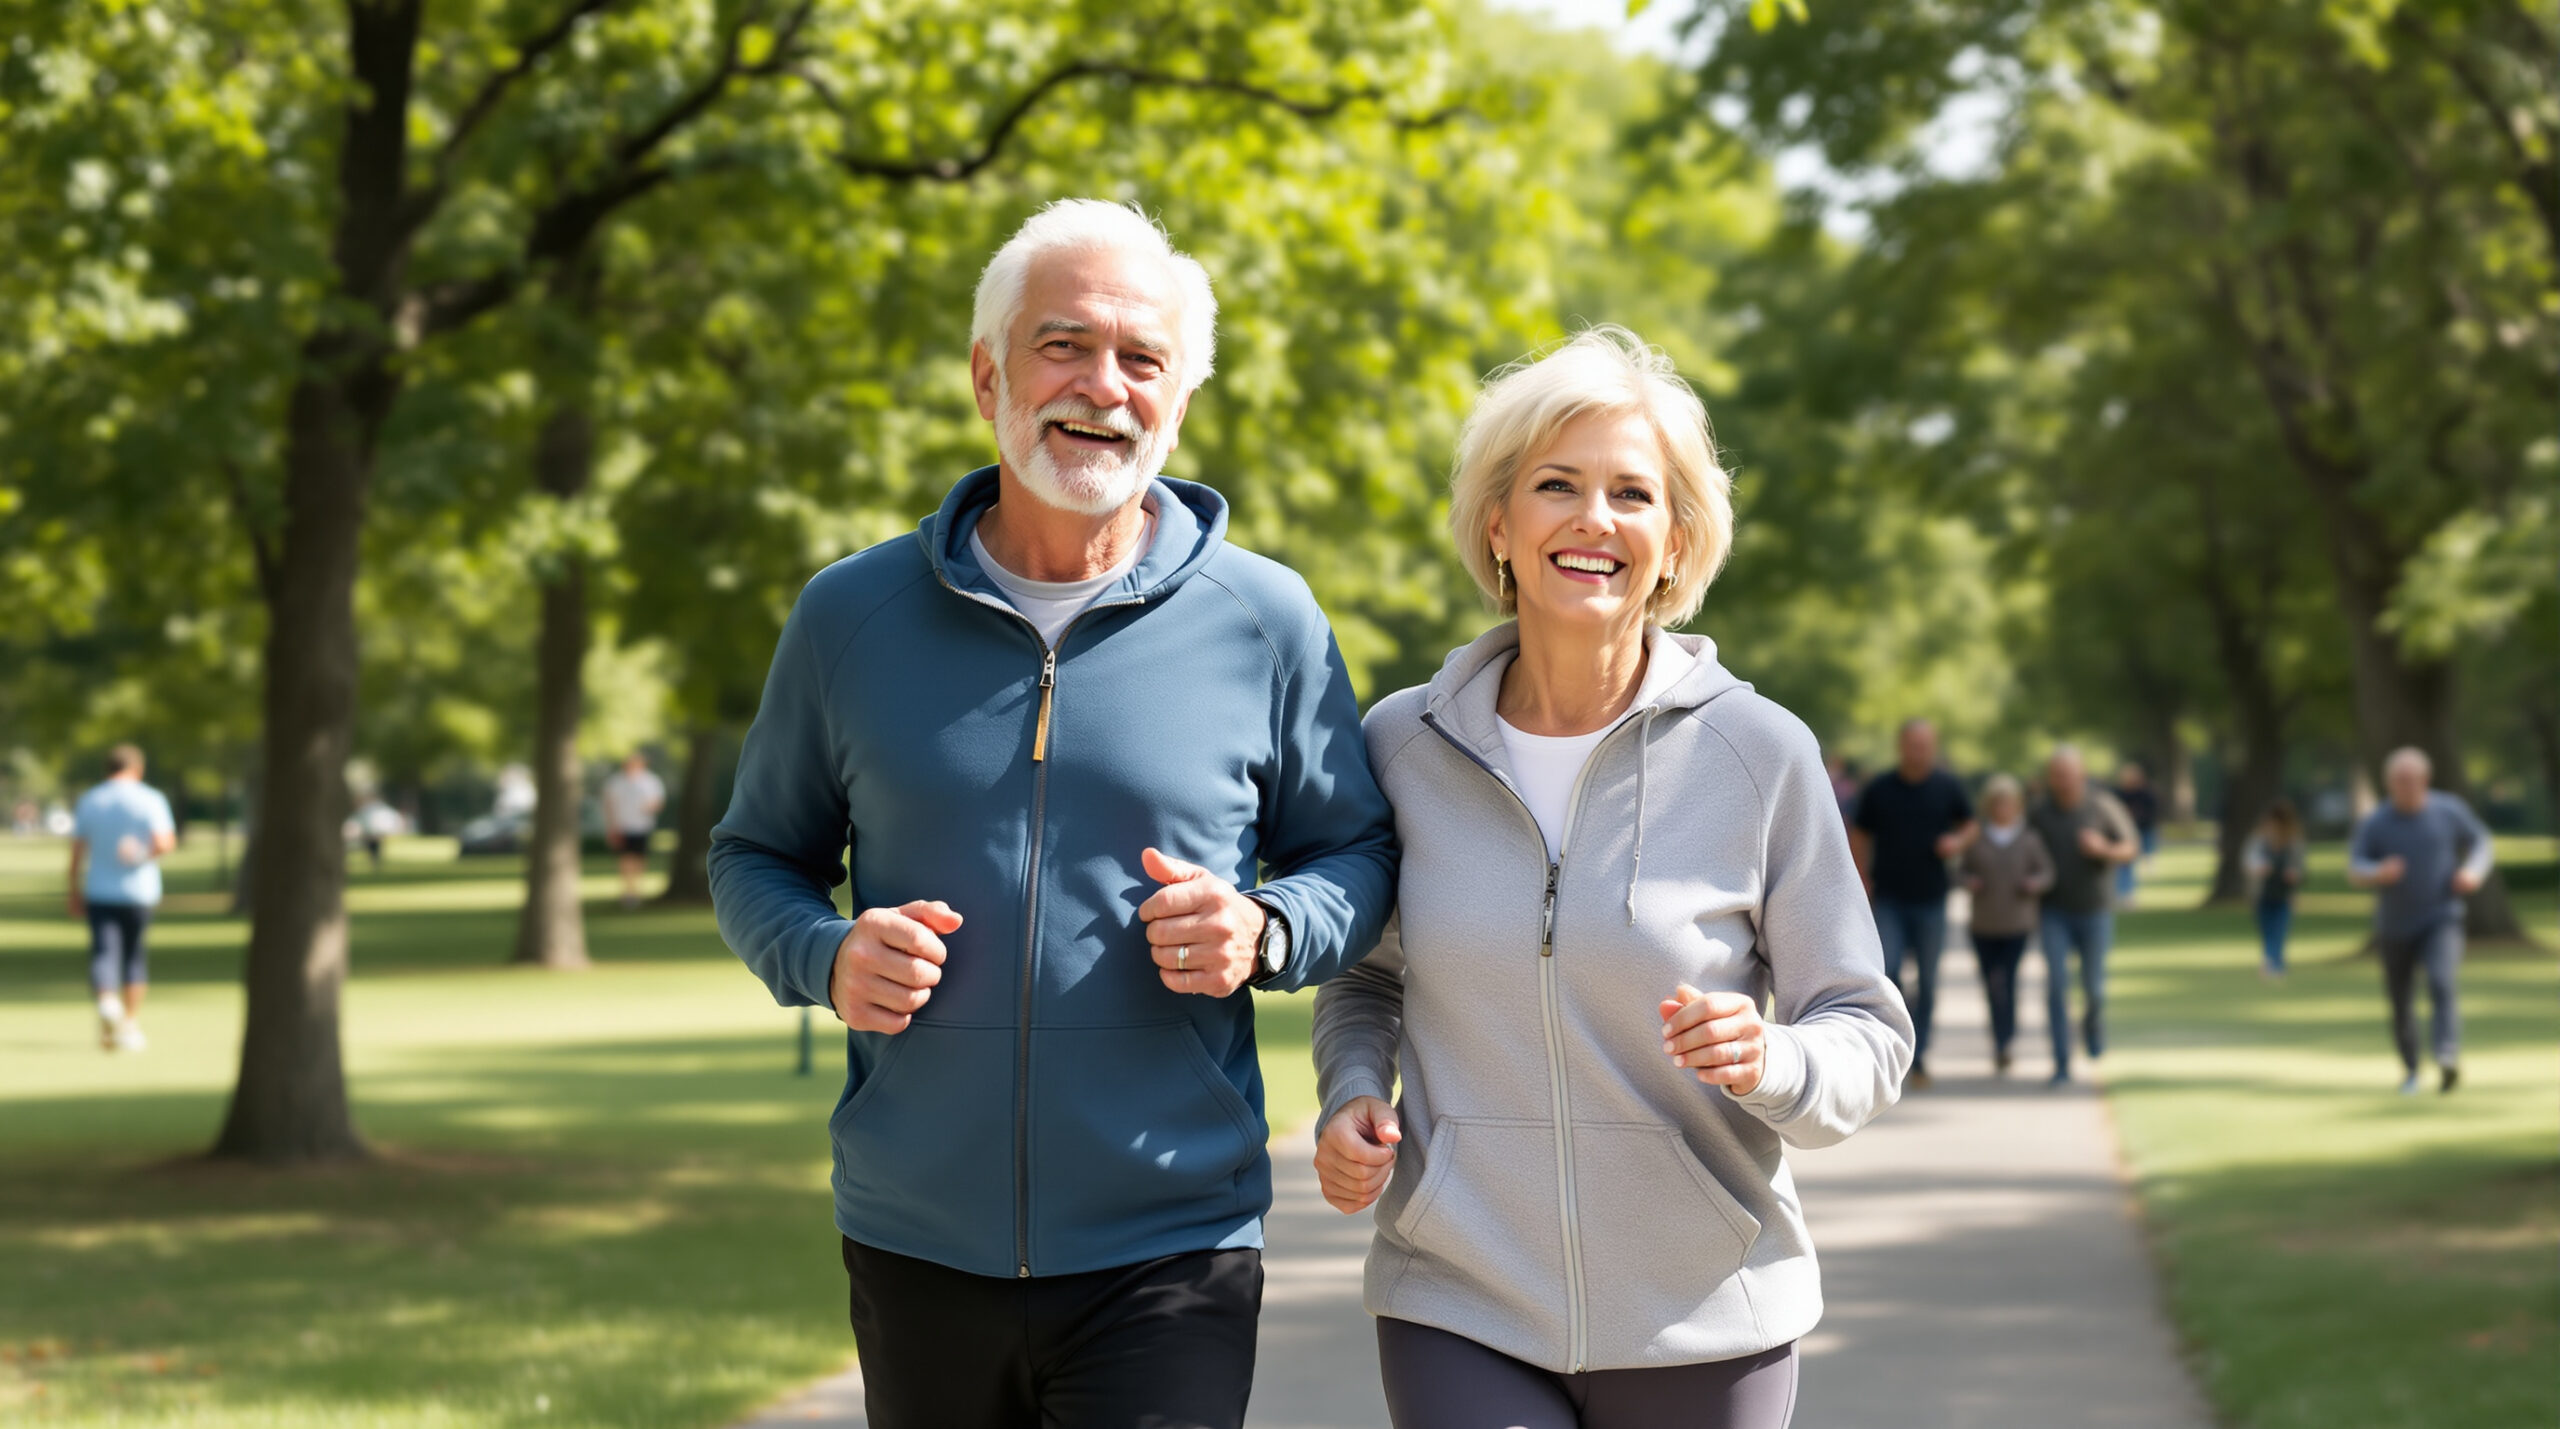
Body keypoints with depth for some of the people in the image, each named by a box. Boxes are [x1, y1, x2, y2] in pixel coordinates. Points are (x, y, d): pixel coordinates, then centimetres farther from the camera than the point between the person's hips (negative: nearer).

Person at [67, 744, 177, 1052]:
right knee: (135, 955, 12)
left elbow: (77, 851, 4)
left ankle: (106, 1001, -33)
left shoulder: (88, 801, 5)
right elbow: (165, 842, -15)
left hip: (99, 892, 1)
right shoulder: (151, 799, -4)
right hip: (139, 890, -1)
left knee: (103, 951, -5)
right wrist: (143, 856, 4)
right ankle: (131, 1023, 17)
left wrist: (75, 892, 10)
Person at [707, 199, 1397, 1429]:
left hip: (1169, 1258, -2)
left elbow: (1355, 854, 10)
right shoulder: (852, 615, 4)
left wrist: (1265, 932, -12)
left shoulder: (1264, 622, 1)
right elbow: (754, 857, 13)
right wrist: (824, 958, -9)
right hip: (914, 1251, 2)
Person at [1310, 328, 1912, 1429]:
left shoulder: (1759, 754, -5)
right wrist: (1351, 1094, -2)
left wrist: (1770, 1064, -20)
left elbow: (1867, 1034, 1)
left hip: (1702, 1329, 0)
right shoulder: (1401, 745, 0)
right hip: (1459, 1311, 0)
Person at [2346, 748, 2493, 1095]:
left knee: (2441, 983, -26)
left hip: (2441, 920, -1)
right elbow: (2354, 870, -11)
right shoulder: (2375, 823, -8)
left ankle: (2448, 1057, -40)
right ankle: (2410, 1070, 35)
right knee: (2401, 1002, 11)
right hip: (2396, 927, 1)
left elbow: (2481, 842, 9)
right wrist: (2379, 873, -33)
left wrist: (2474, 871, -12)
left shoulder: (2449, 811, -5)